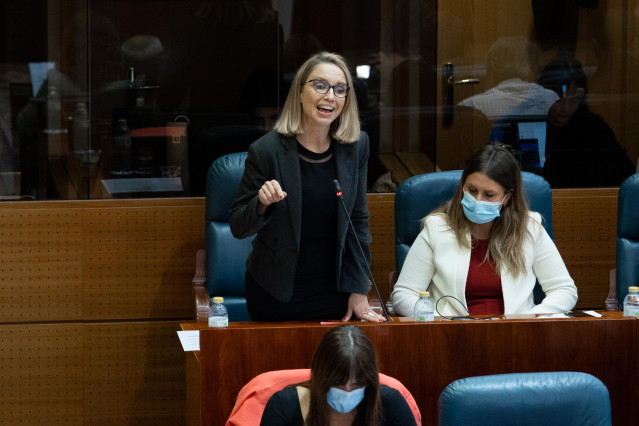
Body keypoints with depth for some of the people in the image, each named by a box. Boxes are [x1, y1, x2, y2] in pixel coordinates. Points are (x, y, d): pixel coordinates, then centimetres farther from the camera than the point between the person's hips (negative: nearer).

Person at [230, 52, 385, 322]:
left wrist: (359, 291, 3)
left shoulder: (356, 146, -1)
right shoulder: (266, 151, -13)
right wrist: (261, 205, -28)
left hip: (334, 290, 3)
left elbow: (358, 221, 6)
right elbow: (238, 228, -7)